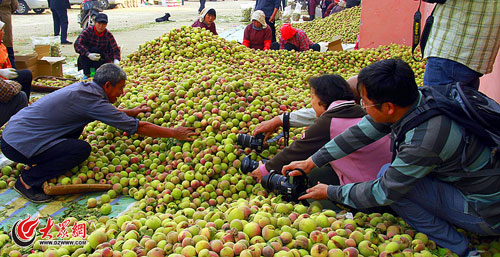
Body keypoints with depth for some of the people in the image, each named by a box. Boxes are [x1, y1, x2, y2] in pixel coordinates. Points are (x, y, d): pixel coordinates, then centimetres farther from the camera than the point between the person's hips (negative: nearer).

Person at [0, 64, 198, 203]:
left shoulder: (82, 88, 5)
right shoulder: (92, 101, -20)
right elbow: (138, 128, -18)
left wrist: (130, 112, 26)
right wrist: (174, 133, -9)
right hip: (17, 146, -9)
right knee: (82, 149, -16)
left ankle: (40, 164, 19)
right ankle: (28, 181, -2)